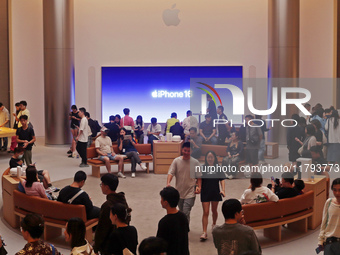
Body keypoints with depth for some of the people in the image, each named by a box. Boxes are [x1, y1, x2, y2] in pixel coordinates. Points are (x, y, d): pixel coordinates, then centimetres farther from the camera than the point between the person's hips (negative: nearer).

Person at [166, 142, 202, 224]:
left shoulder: (195, 162, -6)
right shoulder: (176, 161, -5)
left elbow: (199, 177, 1)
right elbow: (171, 173, -11)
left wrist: (199, 187, -13)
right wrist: (168, 183, -28)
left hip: (190, 193, -3)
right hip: (179, 192, 3)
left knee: (186, 213, -11)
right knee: (181, 213, 19)